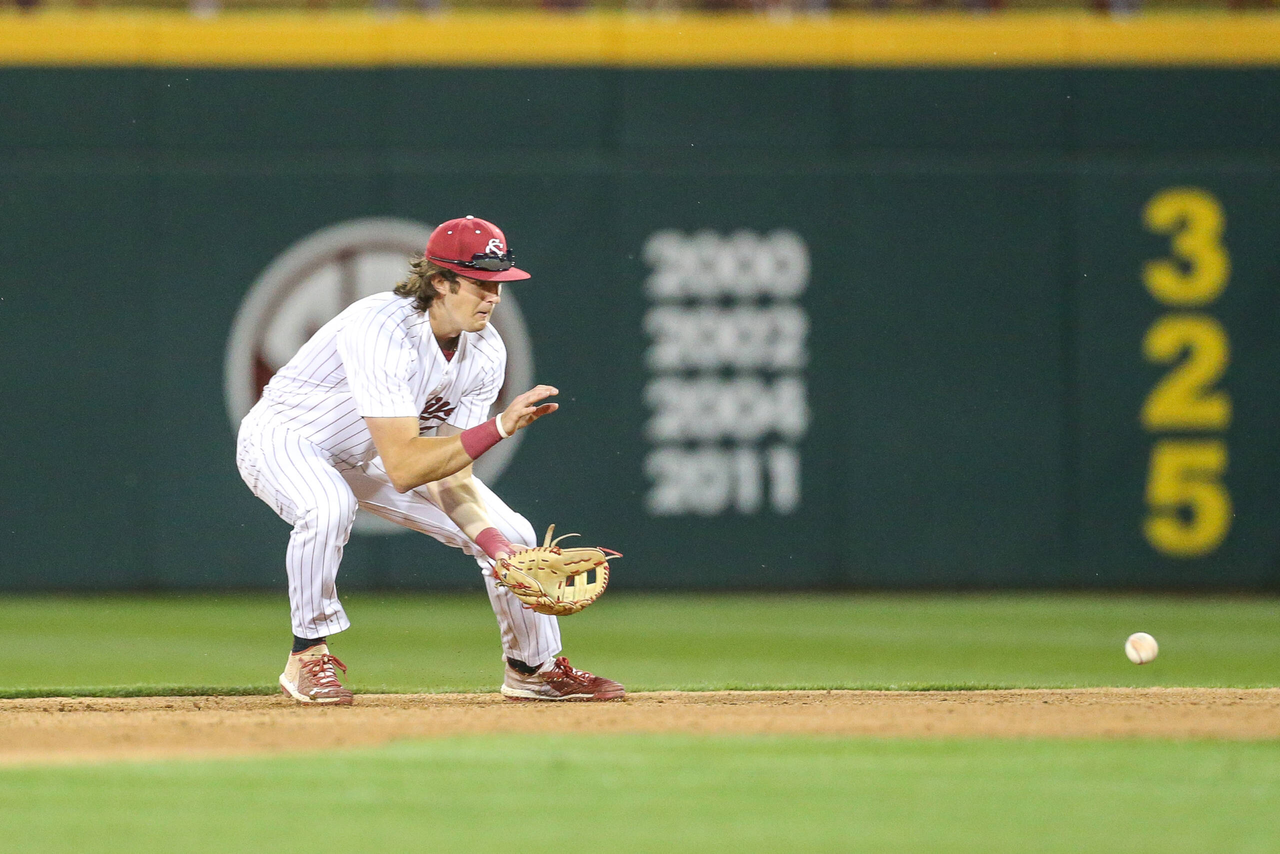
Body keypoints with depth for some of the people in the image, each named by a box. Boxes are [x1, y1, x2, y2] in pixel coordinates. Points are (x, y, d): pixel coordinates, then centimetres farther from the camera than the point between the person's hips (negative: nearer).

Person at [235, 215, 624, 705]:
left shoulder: (486, 350, -14)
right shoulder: (382, 332, -38)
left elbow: (450, 471, -12)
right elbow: (403, 469, -43)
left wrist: (488, 536, -28)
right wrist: (498, 428, -45)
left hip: (373, 456, 7)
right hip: (284, 439, -7)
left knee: (510, 534, 0)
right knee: (329, 508, -41)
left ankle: (535, 668, 23)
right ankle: (308, 658, -20)